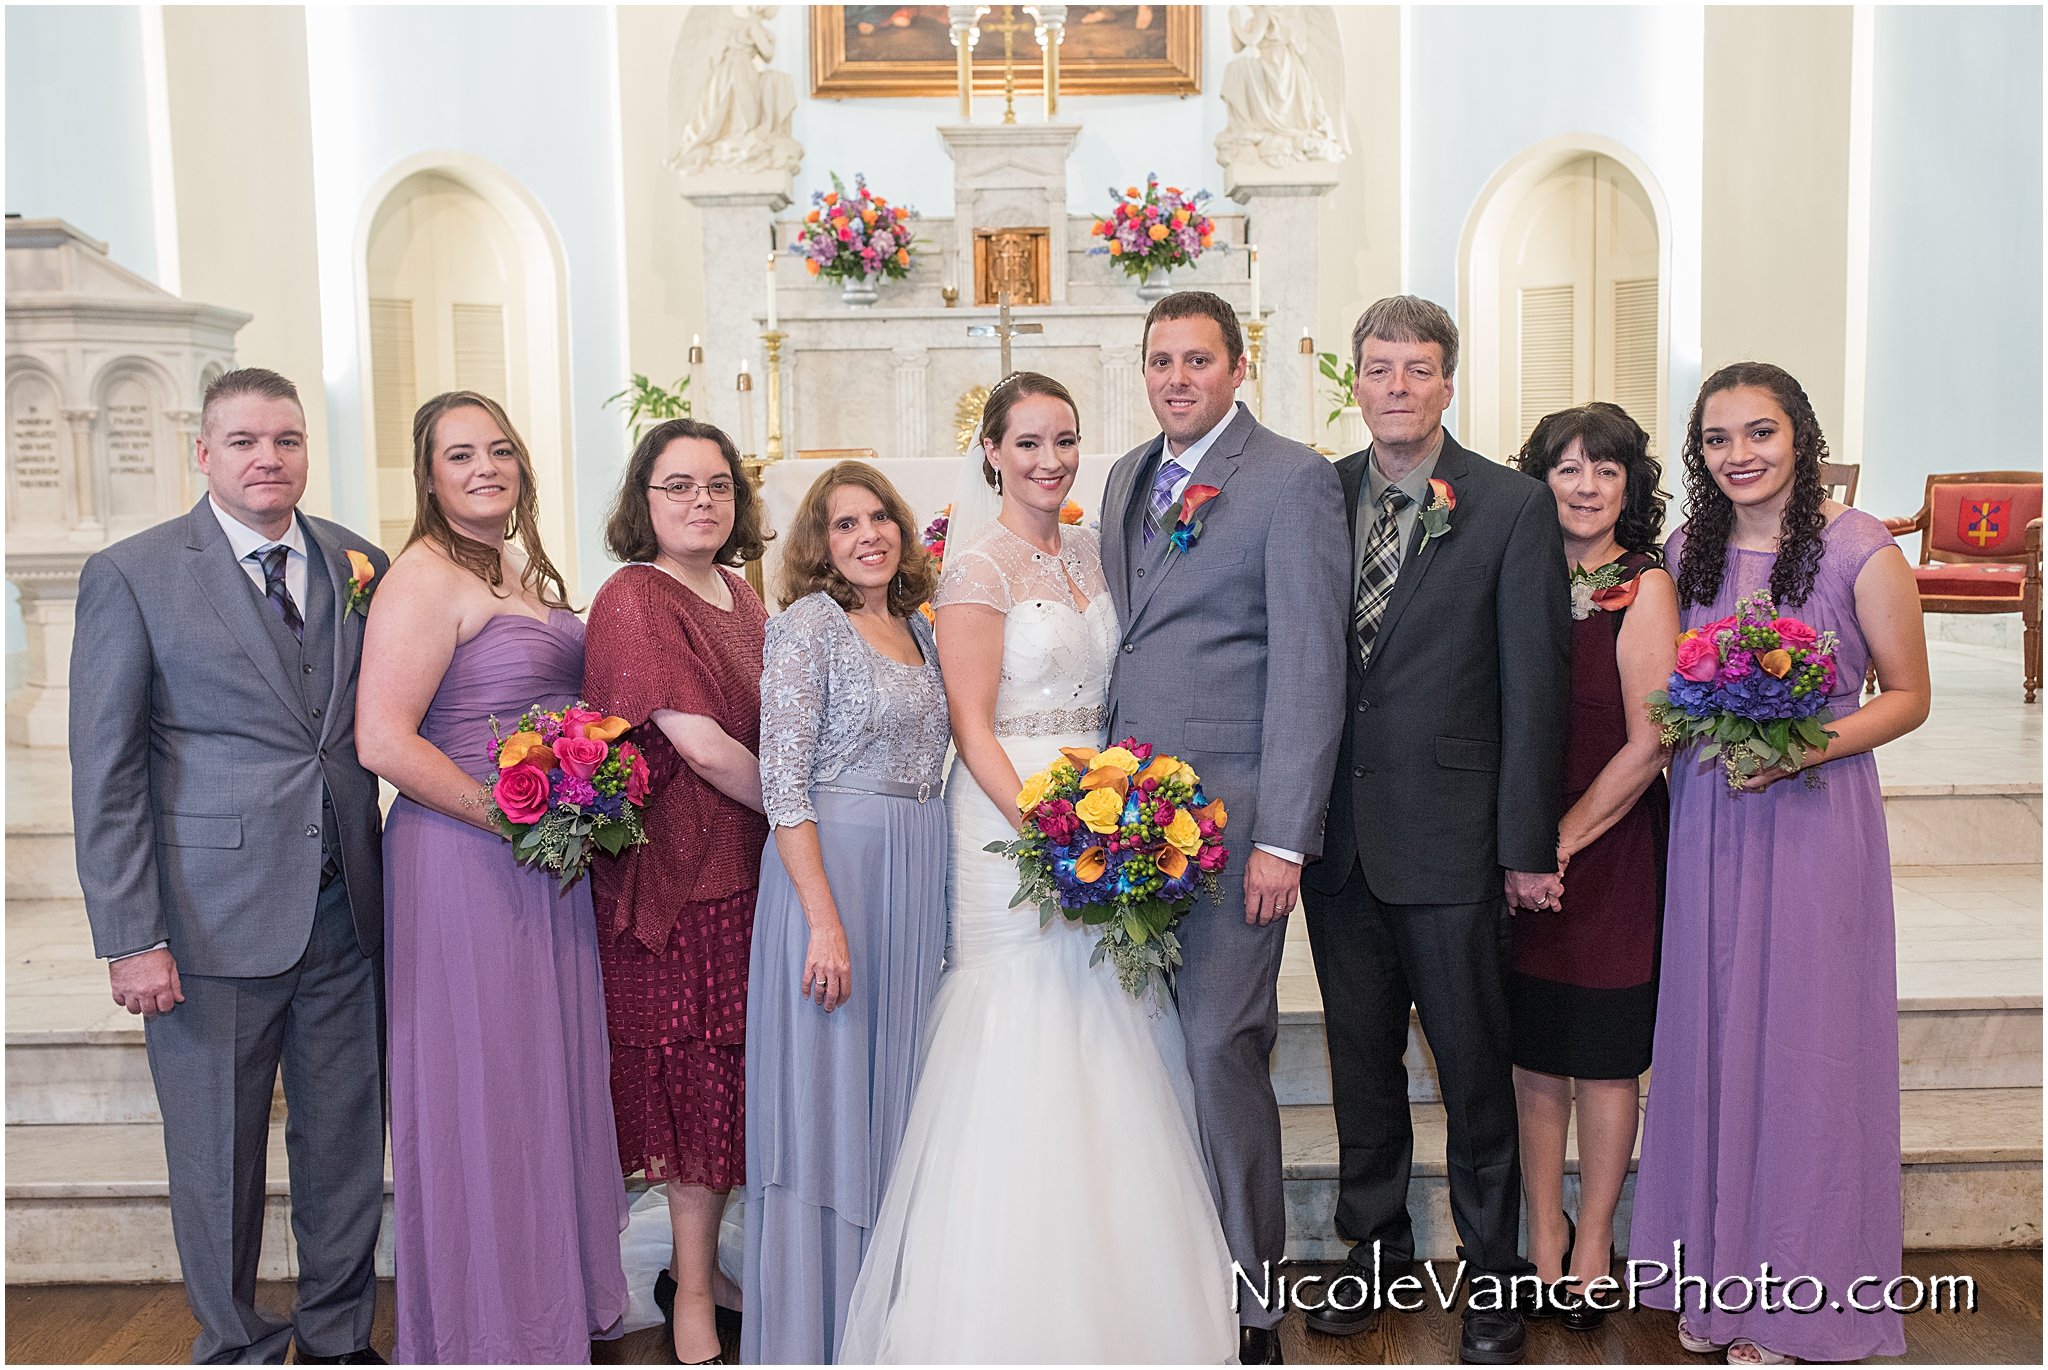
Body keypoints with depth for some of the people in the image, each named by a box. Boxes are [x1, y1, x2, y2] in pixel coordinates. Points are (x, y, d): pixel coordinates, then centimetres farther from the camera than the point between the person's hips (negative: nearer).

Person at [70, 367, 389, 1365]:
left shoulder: (359, 564, 7)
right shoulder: (130, 575, -4)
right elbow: (104, 772, -5)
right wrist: (130, 937, -11)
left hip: (346, 909, 4)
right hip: (211, 922, -3)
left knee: (346, 1142, 14)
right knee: (217, 1158, 10)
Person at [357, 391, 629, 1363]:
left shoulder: (526, 571, 13)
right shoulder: (427, 577, -13)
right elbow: (384, 741, -21)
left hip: (546, 862, 9)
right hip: (463, 863, -8)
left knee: (548, 1073, 17)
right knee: (479, 1082, 3)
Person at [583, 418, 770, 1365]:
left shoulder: (740, 595, 12)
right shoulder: (634, 598, -12)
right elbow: (702, 746, -18)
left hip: (746, 861, 7)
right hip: (678, 870, -7)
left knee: (724, 1072, 12)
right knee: (696, 1072, 1)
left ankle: (698, 1268, 28)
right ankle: (693, 1294, 17)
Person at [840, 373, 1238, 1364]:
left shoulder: (1090, 553, 13)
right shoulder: (978, 564, -8)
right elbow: (972, 726, -12)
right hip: (1010, 817, -7)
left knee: (1109, 1051, 10)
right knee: (1023, 1048, -3)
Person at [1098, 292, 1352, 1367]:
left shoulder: (1292, 479, -5)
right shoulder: (1128, 476, 16)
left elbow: (1309, 664, -10)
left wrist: (1281, 839, -15)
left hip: (1231, 807, -6)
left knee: (1220, 1044, -4)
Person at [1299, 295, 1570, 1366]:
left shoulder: (1514, 507, -4)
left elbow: (1534, 684, -6)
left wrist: (1527, 845, -8)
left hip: (1451, 842, -3)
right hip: (1337, 835, 3)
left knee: (1474, 1067, 9)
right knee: (1360, 1058, 16)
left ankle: (1494, 1275, 27)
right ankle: (1376, 1248, 34)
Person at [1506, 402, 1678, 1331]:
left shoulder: (1644, 588, -9)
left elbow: (1648, 744, -13)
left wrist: (1562, 840, -11)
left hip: (1608, 850, -4)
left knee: (1602, 1059, 8)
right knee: (1533, 1053, 10)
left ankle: (1592, 1246, 24)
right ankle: (1544, 1238, 26)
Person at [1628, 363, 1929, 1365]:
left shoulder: (1861, 549, -7)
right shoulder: (1687, 551, 6)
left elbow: (1908, 695, -3)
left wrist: (1808, 745, -17)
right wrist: (1688, 729, -5)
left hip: (1814, 821, -4)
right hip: (1705, 822, 4)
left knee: (1804, 1044, 3)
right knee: (1711, 1033, 10)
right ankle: (1720, 1275, 26)